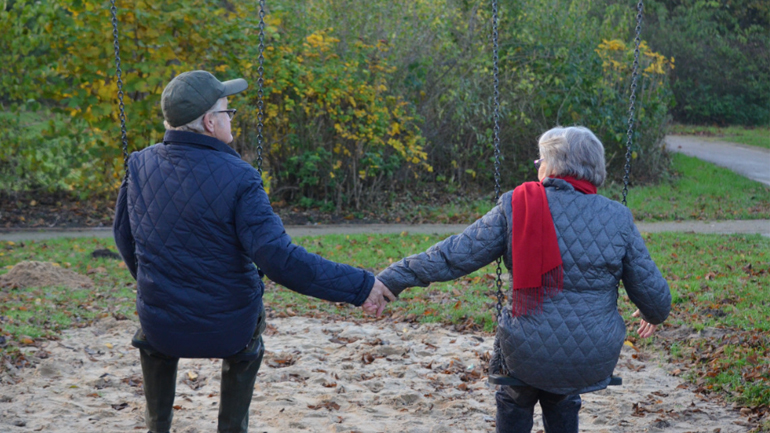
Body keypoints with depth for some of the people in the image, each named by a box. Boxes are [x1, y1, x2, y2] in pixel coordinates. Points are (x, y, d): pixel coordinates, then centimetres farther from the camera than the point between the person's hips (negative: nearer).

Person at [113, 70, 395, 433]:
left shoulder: (140, 166, -6)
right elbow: (279, 259, -28)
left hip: (163, 332, 3)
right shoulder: (237, 178, -22)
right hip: (228, 332, -2)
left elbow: (124, 236, 9)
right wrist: (359, 286, -21)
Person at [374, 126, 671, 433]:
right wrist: (654, 315, 24)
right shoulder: (617, 218, -4)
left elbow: (453, 257, -9)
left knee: (516, 398, 34)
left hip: (528, 356, -2)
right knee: (561, 398, 37)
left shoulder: (515, 208, -9)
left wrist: (391, 279, 0)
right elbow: (651, 291, 1)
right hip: (596, 362, 2)